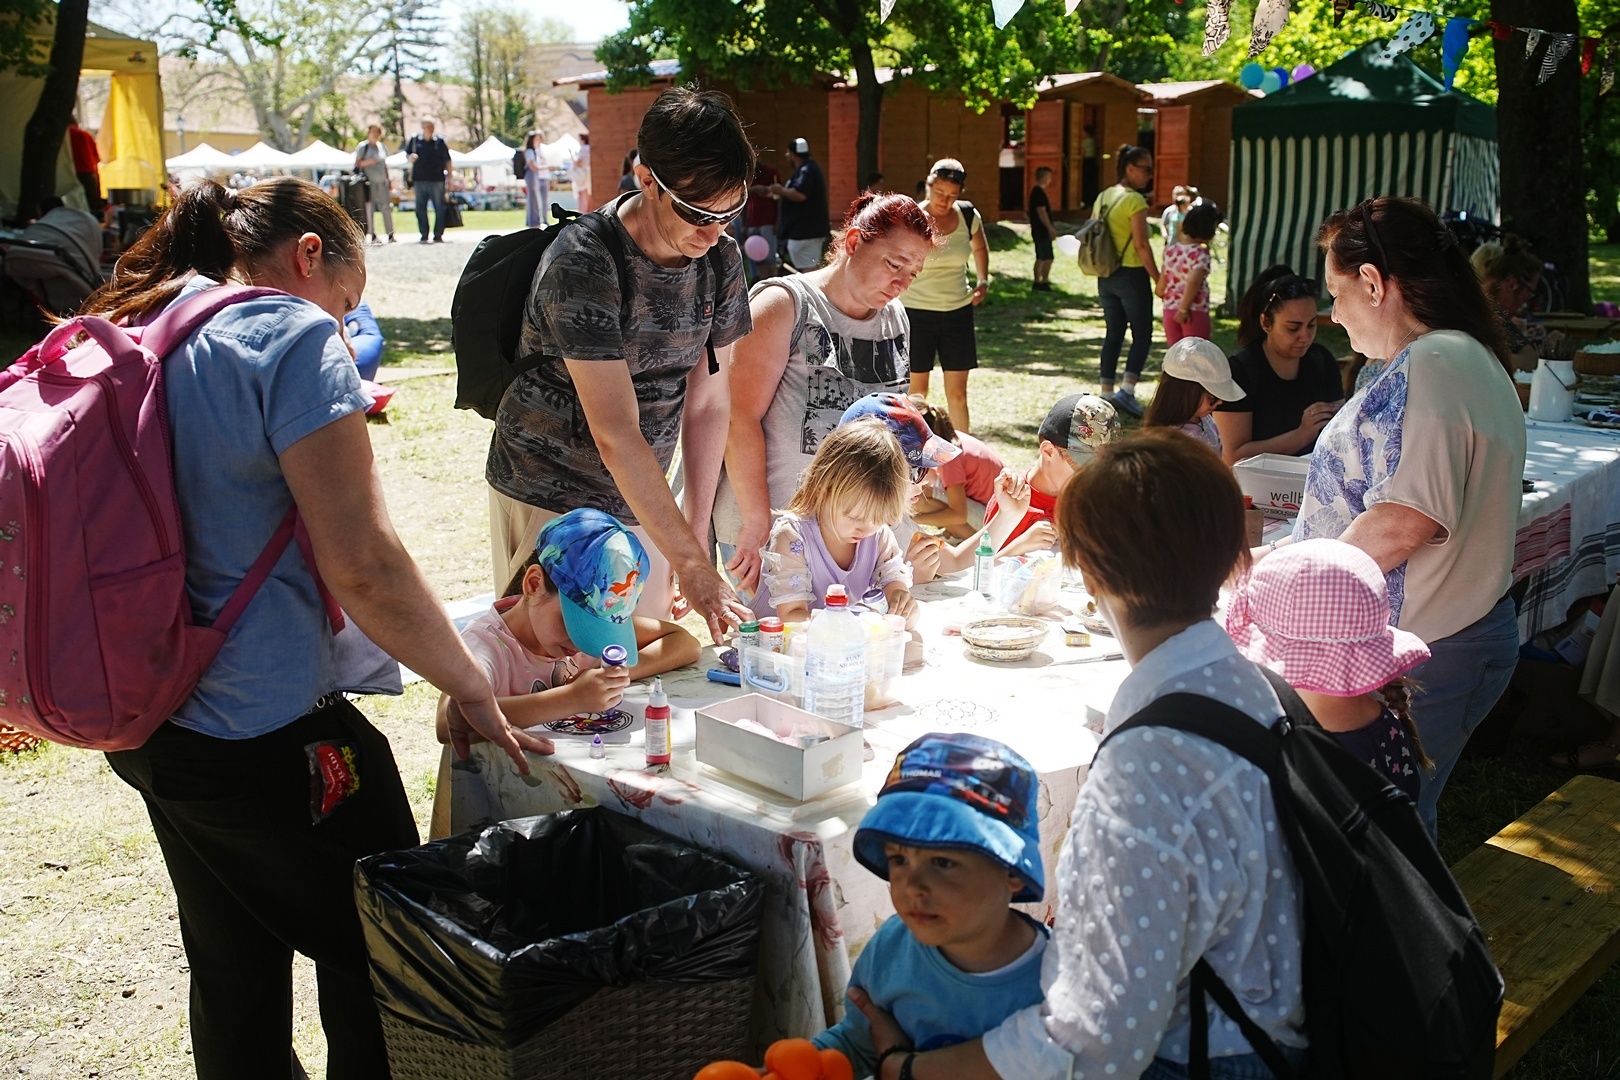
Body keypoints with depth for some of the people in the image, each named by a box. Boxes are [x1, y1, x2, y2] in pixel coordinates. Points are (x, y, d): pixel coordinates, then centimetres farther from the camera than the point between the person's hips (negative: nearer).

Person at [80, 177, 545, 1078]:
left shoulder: (116, 336, 9)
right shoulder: (290, 336, -15)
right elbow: (362, 565, -21)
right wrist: (470, 689, -11)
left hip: (145, 723, 9)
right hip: (269, 735, -8)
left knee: (234, 972, 22)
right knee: (378, 967, 9)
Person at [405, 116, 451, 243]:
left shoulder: (439, 141, 5)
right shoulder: (415, 140, 7)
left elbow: (447, 160, 9)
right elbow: (407, 156, 13)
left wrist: (449, 176, 4)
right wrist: (411, 158, -10)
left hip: (437, 180, -1)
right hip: (419, 180, 1)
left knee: (439, 208, -2)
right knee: (420, 209, 3)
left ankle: (438, 235, 4)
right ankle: (423, 236, 9)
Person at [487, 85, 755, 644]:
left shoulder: (722, 261, -3)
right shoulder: (581, 265, -24)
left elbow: (707, 403, 3)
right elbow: (617, 434, -28)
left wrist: (696, 530, -1)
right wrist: (692, 563, -30)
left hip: (642, 503, 6)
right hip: (550, 501, -5)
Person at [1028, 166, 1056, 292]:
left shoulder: (1036, 191, 15)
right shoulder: (1039, 192, -16)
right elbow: (1041, 212, -22)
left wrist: (1050, 226, 23)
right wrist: (1050, 227, -20)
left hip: (1039, 230, 10)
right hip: (1042, 231, -10)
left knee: (1041, 257, 12)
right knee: (1048, 257, -8)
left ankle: (1037, 283, 15)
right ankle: (1044, 283, -6)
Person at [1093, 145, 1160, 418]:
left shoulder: (1102, 197, 9)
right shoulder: (1135, 200, -14)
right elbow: (1141, 244, -18)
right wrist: (1157, 278, -13)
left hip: (1106, 276, 7)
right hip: (1132, 275, -7)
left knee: (1113, 334, 13)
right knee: (1142, 336, 0)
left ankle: (1107, 393, 14)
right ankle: (1127, 391, -10)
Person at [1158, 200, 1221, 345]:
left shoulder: (1171, 250, 6)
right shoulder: (1201, 252, -11)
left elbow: (1161, 288, 7)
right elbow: (1194, 280, -27)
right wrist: (1184, 308, -19)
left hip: (1170, 310, 5)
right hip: (1195, 312, -5)